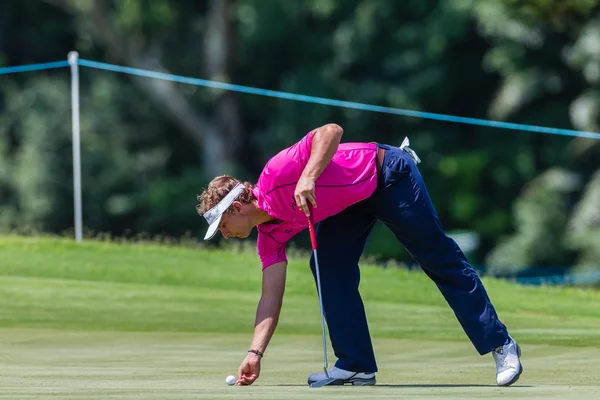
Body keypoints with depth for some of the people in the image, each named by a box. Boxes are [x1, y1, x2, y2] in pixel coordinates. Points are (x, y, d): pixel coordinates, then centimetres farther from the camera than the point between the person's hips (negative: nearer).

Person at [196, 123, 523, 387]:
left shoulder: (277, 174, -26)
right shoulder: (269, 235, -3)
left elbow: (331, 131, -32)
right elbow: (271, 297, -4)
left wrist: (308, 177, -43)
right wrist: (255, 352, -11)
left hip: (387, 175, -8)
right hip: (350, 205, 8)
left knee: (439, 258, -6)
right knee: (329, 270, -7)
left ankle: (501, 345, -3)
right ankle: (357, 366, -4)